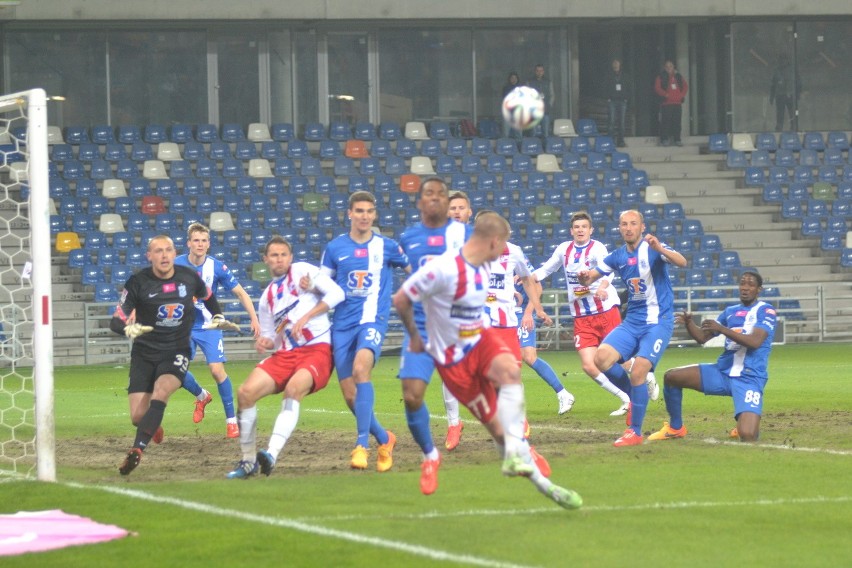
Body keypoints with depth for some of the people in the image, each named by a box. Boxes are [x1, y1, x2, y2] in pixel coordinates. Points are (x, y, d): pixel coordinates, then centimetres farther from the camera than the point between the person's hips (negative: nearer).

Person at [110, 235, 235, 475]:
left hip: (176, 352, 0)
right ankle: (153, 428, 33)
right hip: (144, 354, 0)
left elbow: (207, 296, 23)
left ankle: (137, 450, -37)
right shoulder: (138, 282, -9)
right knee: (138, 417, -6)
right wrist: (130, 329, -31)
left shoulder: (189, 277, -1)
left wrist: (218, 317, 11)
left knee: (161, 391, -30)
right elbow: (116, 321, -11)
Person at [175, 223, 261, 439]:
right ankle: (202, 396, 29)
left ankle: (232, 421, -3)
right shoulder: (177, 265, -10)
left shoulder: (217, 267, -11)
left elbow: (240, 293, -3)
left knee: (217, 370, -15)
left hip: (209, 326, -2)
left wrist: (254, 318, -11)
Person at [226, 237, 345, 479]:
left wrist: (305, 317, -13)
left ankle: (272, 454, -44)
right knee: (246, 392, -12)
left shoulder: (302, 271, 4)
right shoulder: (267, 297, 20)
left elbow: (336, 293, -7)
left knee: (294, 388, -35)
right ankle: (248, 461, 0)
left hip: (317, 349, -6)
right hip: (285, 355, 6)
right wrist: (265, 342, -1)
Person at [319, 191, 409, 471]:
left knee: (361, 369, -31)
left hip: (373, 320, -3)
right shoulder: (335, 248, 7)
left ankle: (362, 444, -32)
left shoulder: (386, 246, 3)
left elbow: (415, 270, 16)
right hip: (342, 324, 3)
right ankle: (384, 439, 26)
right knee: (350, 396, 2)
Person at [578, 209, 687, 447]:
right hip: (632, 321, 6)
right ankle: (634, 394, 12)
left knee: (637, 373, -18)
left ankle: (635, 432, -6)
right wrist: (584, 277, -12)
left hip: (658, 322, -6)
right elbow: (589, 278, 13)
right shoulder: (617, 256, 7)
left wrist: (660, 249, -44)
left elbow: (682, 262, -26)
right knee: (602, 359, -14)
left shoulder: (652, 249, -9)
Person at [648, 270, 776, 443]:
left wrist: (722, 329, -28)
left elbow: (755, 341, -21)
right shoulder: (731, 311, 15)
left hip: (749, 379, -6)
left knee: (747, 436, -24)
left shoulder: (765, 311, -5)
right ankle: (675, 428, 13)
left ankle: (749, 422, 15)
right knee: (671, 376, -5)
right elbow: (702, 337, 14)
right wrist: (689, 323, -7)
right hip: (722, 372, 6)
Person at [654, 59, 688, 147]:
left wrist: (682, 95, -2)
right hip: (666, 103, -4)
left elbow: (685, 86, 14)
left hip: (677, 103, 4)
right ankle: (664, 139, -8)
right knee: (665, 122, -9)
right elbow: (657, 88, -5)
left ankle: (677, 139, 8)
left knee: (677, 122, 4)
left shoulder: (678, 77, 16)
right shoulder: (661, 77, 5)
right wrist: (665, 95, -16)